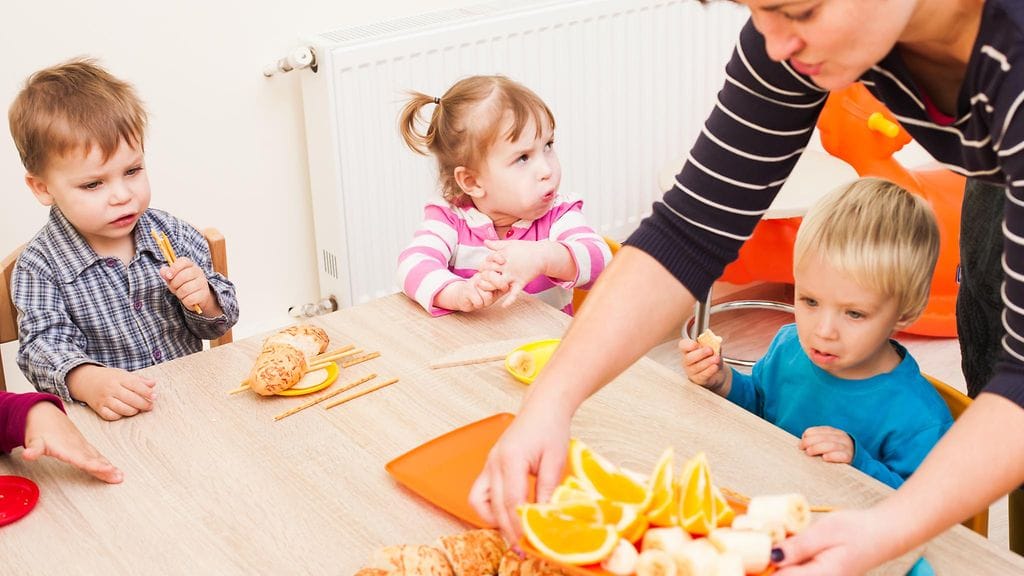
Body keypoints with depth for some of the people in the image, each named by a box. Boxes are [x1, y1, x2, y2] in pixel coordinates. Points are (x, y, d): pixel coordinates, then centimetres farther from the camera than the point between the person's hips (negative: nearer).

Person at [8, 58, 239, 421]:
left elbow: (216, 326, 10)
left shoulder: (173, 235, 3)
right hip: (109, 420, -1)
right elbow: (44, 343, -14)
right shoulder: (41, 265, -5)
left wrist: (204, 300, -13)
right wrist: (86, 380, -34)